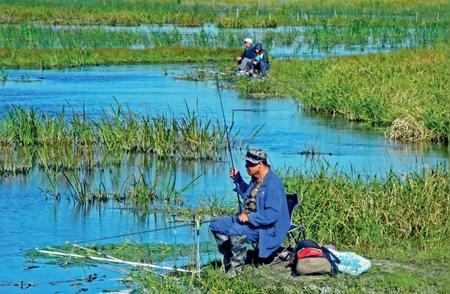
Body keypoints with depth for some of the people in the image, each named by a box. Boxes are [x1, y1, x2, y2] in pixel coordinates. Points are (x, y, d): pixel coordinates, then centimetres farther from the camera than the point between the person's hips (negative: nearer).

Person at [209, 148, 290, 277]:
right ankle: (228, 261, 13)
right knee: (216, 225, 9)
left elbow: (273, 215, -28)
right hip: (246, 219, 11)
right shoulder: (256, 179, 9)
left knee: (236, 231, -36)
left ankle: (236, 270, -23)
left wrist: (249, 218, -27)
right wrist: (238, 180, 20)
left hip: (265, 227, -11)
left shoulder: (273, 184, -22)